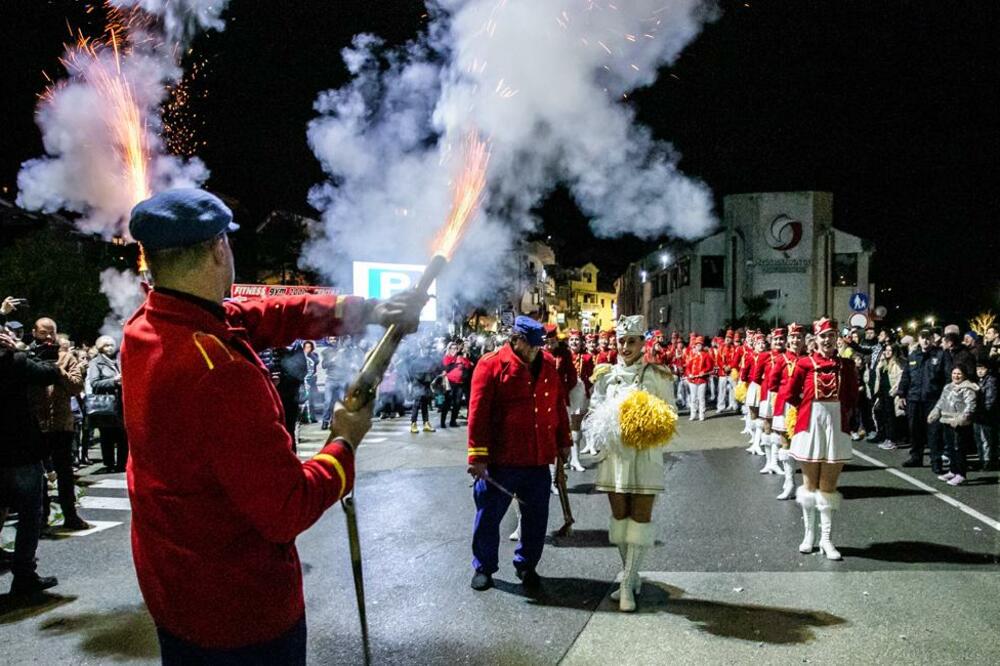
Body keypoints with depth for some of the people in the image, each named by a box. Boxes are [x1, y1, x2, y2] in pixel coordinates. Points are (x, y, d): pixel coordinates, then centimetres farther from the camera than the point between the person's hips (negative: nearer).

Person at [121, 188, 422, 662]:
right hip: (239, 605, -8)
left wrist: (367, 310, -4)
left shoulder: (145, 325, -6)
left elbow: (267, 315, 0)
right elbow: (287, 510, -28)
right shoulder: (221, 373, -32)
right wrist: (344, 443, -13)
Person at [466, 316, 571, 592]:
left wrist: (563, 442, 16)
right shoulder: (491, 364, -9)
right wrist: (477, 456, -15)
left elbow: (559, 405, 16)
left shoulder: (548, 365, 7)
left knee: (536, 517, 12)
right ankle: (483, 567, 25)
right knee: (489, 515, 7)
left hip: (539, 460, 5)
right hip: (500, 460, -4)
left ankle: (527, 566, 30)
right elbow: (478, 412, -12)